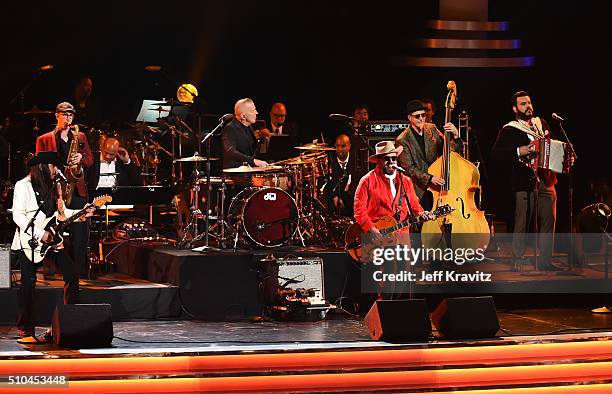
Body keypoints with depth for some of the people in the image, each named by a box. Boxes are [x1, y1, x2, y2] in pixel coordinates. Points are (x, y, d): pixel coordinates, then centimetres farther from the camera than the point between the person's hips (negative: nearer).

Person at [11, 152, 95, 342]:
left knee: (72, 276, 1)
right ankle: (26, 332, -3)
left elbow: (61, 212, 18)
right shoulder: (23, 186, -8)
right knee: (28, 284, -8)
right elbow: (18, 215, -14)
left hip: (52, 240, 7)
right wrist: (40, 234, -20)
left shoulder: (54, 186, 14)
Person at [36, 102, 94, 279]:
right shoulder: (44, 140, 8)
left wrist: (81, 159, -9)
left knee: (80, 232, -1)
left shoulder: (80, 137, 17)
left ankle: (80, 270, 2)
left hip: (77, 189, 2)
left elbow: (90, 159, 14)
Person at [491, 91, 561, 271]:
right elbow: (496, 152, -13)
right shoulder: (509, 130, -1)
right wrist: (518, 152, -23)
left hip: (546, 180, 6)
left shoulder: (541, 124, 18)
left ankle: (545, 261, 11)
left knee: (548, 221, 5)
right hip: (525, 182, -6)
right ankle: (518, 261, 2)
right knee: (523, 224, -5)